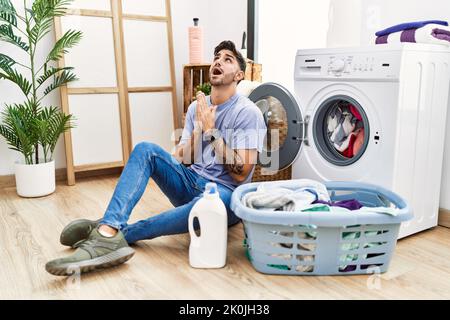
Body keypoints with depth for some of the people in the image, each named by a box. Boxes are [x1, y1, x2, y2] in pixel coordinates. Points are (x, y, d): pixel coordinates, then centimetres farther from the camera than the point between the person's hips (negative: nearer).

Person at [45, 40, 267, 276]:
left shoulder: (248, 112, -8)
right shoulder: (198, 106, 11)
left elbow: (241, 173, -16)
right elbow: (181, 159, 5)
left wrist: (211, 131, -16)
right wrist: (199, 127, -12)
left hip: (224, 192, -5)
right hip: (190, 183, 5)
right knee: (145, 149, -17)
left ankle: (120, 233, -30)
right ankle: (109, 228, -35)